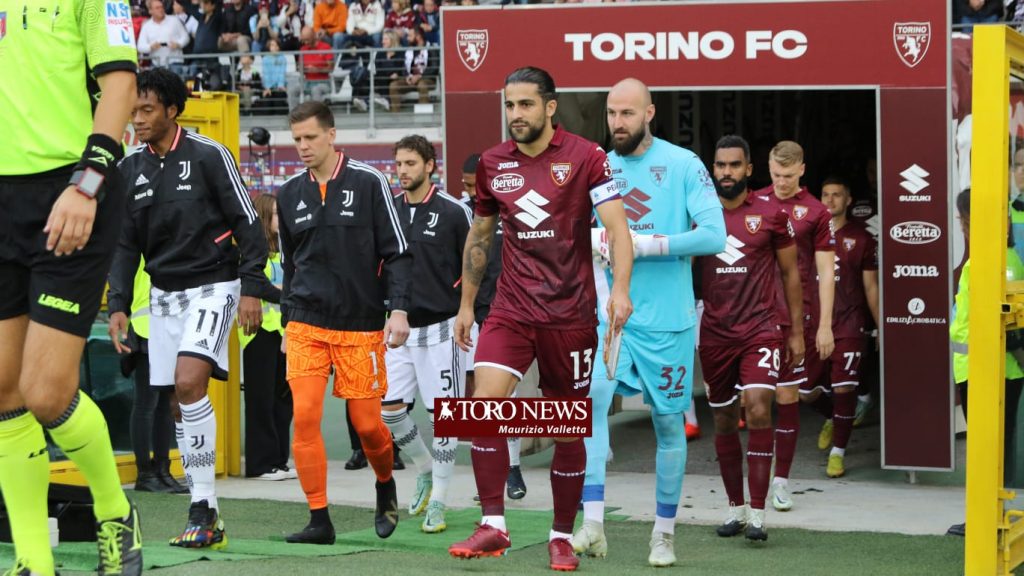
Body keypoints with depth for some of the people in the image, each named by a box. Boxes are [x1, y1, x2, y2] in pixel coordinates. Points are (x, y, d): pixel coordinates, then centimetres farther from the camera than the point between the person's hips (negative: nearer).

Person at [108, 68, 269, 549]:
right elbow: (126, 245, 12)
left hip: (213, 287, -6)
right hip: (164, 293, 6)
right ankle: (206, 517, 9)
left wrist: (251, 288, -13)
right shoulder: (130, 170, 7)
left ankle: (204, 508, -19)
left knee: (189, 381, -23)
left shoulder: (209, 156, -8)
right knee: (179, 403, 3)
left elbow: (248, 224, -6)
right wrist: (118, 305, 4)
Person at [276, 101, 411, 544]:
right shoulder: (289, 194, 7)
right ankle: (319, 520, -4)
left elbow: (398, 252, -3)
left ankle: (386, 487, 31)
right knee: (305, 417, -10)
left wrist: (399, 309, -13)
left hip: (361, 326, -3)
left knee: (366, 422, 0)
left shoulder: (369, 183, -4)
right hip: (306, 325, 3)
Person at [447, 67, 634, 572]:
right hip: (511, 311, 3)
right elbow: (480, 235, 19)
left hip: (571, 316, -3)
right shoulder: (492, 164, 7)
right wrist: (466, 304, 19)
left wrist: (621, 289, -26)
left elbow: (616, 226, -12)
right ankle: (492, 526, -13)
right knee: (485, 402, -18)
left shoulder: (585, 157, -6)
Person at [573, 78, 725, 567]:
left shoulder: (683, 165, -6)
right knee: (593, 397, -20)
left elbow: (714, 234, -15)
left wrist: (640, 245, -18)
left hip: (668, 320, -2)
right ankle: (593, 524, -22)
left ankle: (664, 533, 20)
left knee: (669, 423, 6)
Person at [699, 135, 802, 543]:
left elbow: (790, 273, 8)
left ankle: (757, 513, -17)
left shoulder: (771, 215, 1)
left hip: (760, 330, -3)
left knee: (758, 410, -18)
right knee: (723, 421, 9)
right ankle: (735, 506, 23)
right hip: (714, 334, 3)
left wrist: (796, 330, 6)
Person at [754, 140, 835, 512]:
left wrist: (825, 325, -5)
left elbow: (826, 272, -1)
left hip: (797, 316, -2)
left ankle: (781, 481, 6)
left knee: (788, 395, 1)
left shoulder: (815, 212, -1)